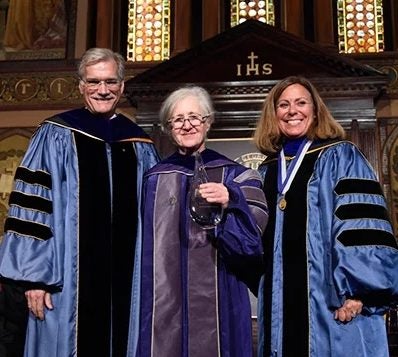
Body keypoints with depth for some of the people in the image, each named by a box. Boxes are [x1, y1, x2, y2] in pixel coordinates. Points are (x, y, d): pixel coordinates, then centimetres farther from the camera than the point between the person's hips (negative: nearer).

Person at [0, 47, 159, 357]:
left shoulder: (140, 145, 9)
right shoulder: (56, 135, 0)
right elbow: (32, 209, -4)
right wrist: (34, 275, -9)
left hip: (127, 282, 3)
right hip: (68, 281, -3)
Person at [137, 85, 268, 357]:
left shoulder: (233, 175, 2)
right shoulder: (155, 179, 8)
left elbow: (250, 239, -8)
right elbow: (145, 245, 12)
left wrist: (229, 203, -26)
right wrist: (144, 301, 8)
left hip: (216, 301, -2)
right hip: (164, 301, 2)